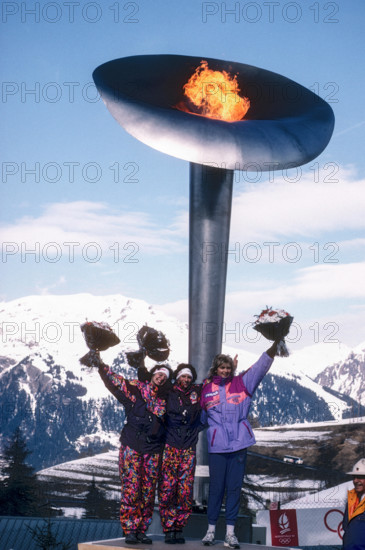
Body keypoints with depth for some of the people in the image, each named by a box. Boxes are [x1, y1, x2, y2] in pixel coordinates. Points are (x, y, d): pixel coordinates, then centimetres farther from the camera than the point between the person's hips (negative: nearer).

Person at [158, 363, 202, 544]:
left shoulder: (198, 392, 10)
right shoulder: (169, 394, 5)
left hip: (189, 449, 2)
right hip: (170, 448, -2)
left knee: (185, 491, -1)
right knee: (167, 489, -6)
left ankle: (179, 528, 8)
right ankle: (168, 529, 1)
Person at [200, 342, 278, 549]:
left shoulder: (242, 383, 6)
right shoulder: (207, 388, 6)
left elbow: (262, 365, -3)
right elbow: (201, 416, 16)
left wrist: (276, 344, -14)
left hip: (239, 444, 1)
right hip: (217, 446, -1)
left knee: (235, 488, 4)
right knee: (216, 487, 5)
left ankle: (230, 532, 9)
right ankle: (211, 530, 15)